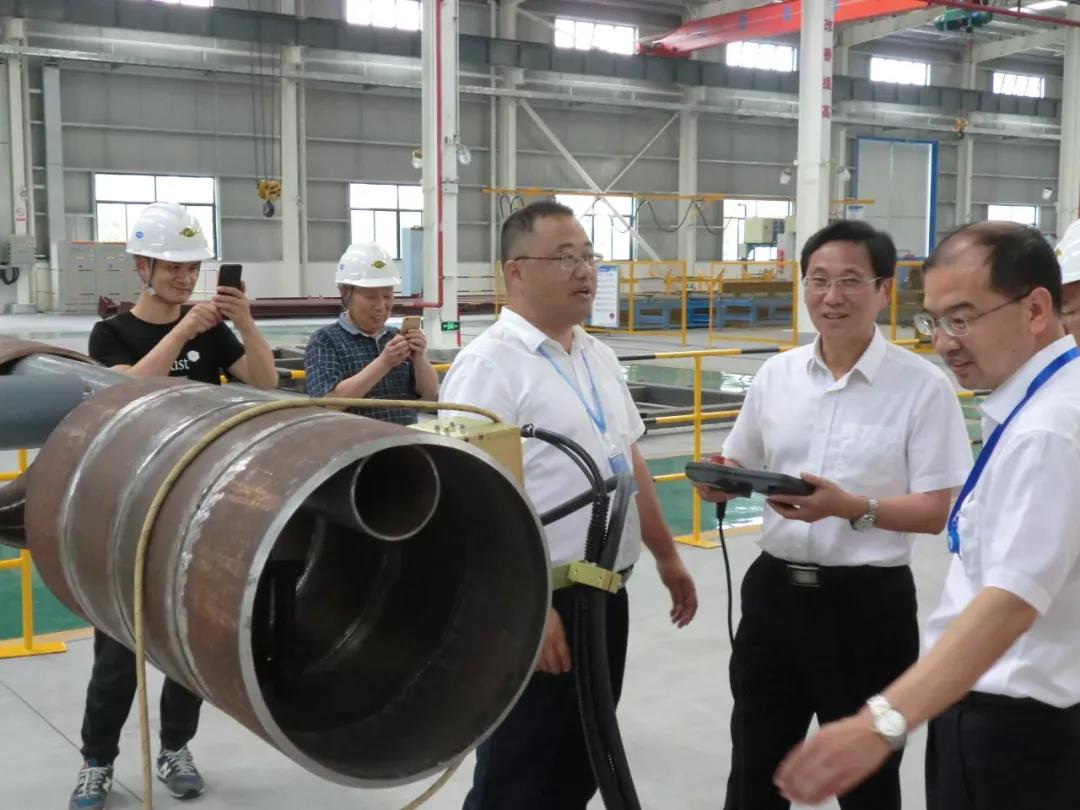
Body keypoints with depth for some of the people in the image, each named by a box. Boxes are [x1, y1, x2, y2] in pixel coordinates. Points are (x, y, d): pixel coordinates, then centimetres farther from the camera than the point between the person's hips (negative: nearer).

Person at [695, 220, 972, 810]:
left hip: (867, 603, -4)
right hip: (773, 591, 4)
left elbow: (935, 513, -11)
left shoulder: (923, 386, -10)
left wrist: (852, 508, -27)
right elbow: (738, 469, 13)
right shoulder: (775, 374, 4)